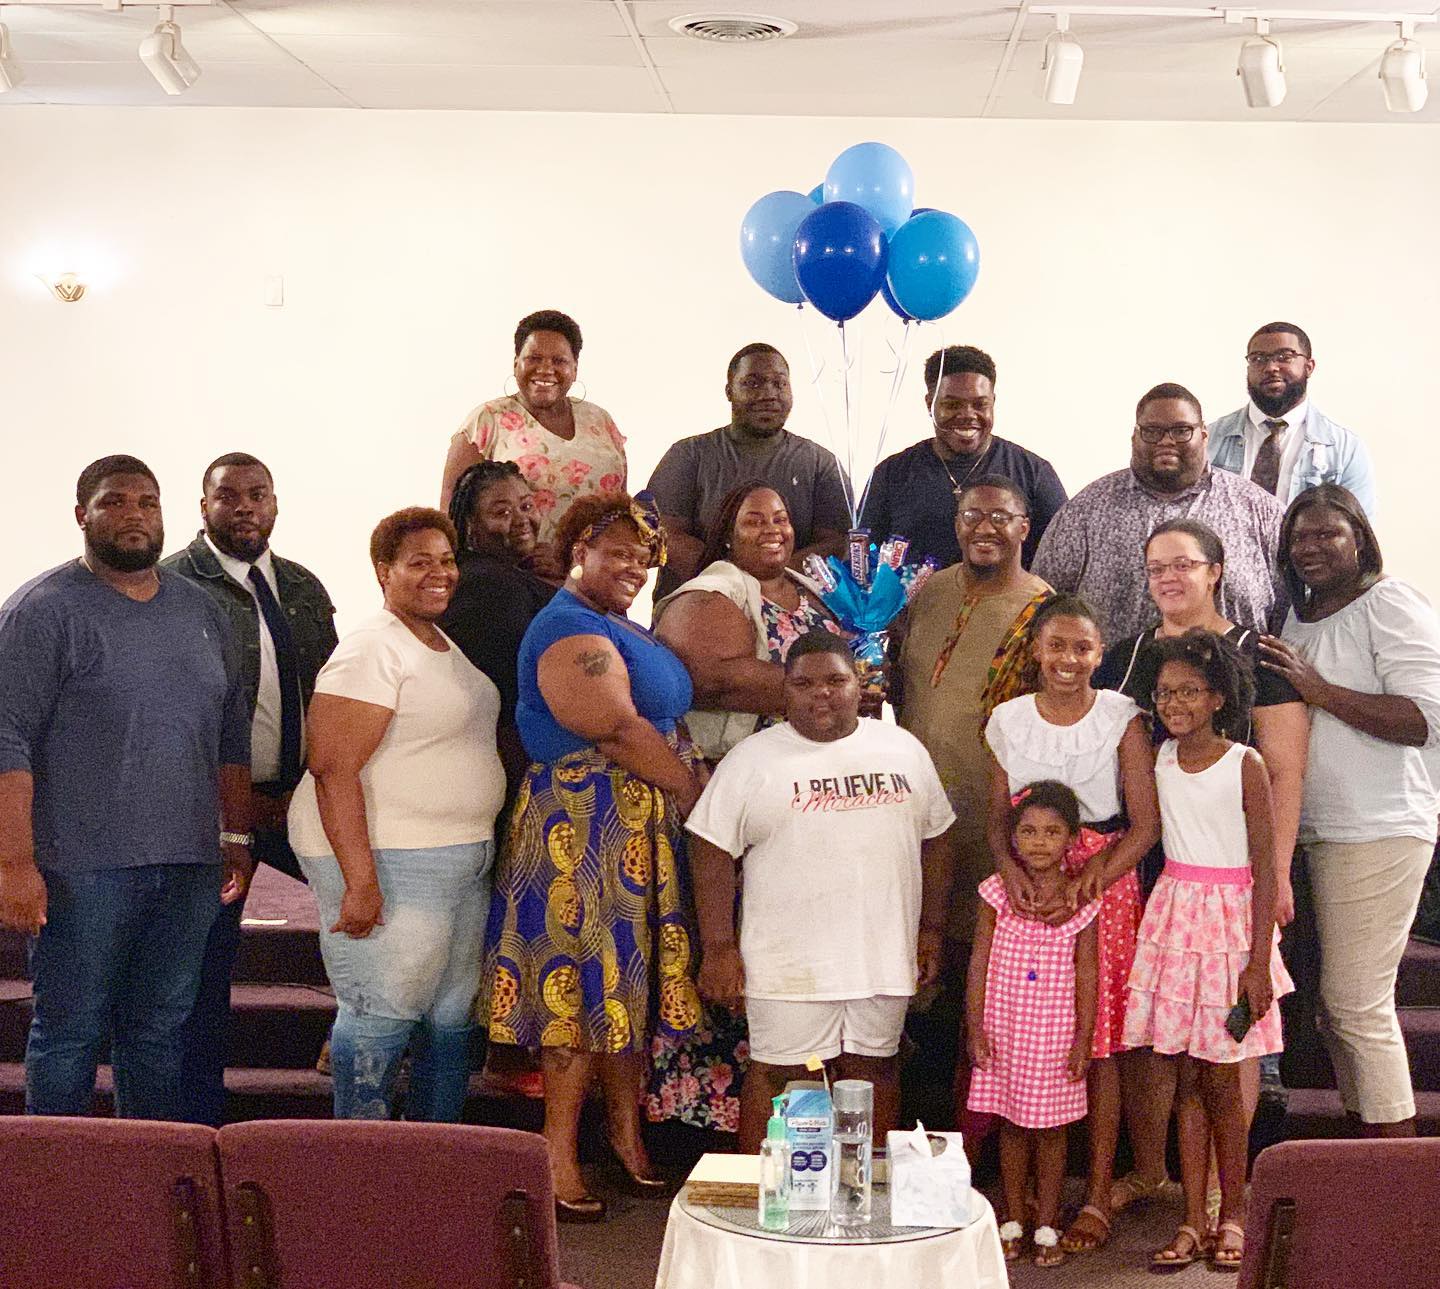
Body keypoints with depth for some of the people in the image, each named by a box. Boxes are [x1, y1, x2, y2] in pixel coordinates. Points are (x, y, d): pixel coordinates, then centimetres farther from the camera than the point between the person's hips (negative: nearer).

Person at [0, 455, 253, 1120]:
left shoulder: (202, 610, 14)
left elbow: (233, 734, 19)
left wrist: (237, 838, 13)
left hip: (189, 865, 5)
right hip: (83, 865, -5)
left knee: (161, 1030, 11)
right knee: (71, 1031, 2)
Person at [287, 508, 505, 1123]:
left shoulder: (445, 644, 15)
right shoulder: (371, 651, -14)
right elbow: (334, 769, -20)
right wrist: (359, 879, -25)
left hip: (463, 859, 9)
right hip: (388, 858, -9)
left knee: (452, 1013, 13)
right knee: (382, 1014, -6)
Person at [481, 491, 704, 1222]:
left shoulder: (623, 630, 18)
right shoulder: (570, 631, -15)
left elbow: (659, 721, 19)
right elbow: (618, 729, -21)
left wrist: (687, 793, 4)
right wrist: (694, 792, -13)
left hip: (645, 829, 10)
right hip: (585, 827, -10)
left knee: (634, 976, 13)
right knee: (585, 979, -6)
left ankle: (627, 1129, 24)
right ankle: (559, 1157, 1)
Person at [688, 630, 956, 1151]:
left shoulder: (904, 750, 7)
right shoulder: (752, 760, -3)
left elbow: (934, 840, 13)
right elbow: (712, 853, -5)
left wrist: (932, 930, 10)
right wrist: (719, 947, -10)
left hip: (885, 956, 3)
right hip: (790, 965, -3)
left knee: (875, 1068, 13)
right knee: (778, 1075, 1)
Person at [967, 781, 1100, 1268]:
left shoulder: (1082, 902, -5)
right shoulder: (997, 892, -4)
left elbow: (1086, 974, -1)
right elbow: (979, 963, -1)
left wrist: (1083, 1040, -2)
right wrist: (975, 1028, -4)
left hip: (1055, 1032, -1)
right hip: (1004, 1027, 1)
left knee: (1050, 1127, 7)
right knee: (1011, 1123, 11)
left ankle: (1047, 1227, 19)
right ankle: (1013, 1221, 24)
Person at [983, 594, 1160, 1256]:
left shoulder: (1121, 717, -2)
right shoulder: (1008, 720, 6)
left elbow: (1145, 825, -5)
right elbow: (999, 818, 8)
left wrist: (1085, 889, -16)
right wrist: (1012, 870, -13)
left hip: (1105, 883, -2)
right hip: (1026, 886, 2)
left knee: (1099, 1041, -1)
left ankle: (1097, 1197, 7)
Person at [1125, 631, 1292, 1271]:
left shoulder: (1244, 766, -8)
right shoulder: (1158, 759, 4)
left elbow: (1264, 867, -8)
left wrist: (1259, 962, -12)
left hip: (1229, 918, -4)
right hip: (1171, 916, 4)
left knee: (1221, 1079, 1)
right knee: (1186, 1075, 5)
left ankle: (1232, 1214, 16)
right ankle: (1193, 1220, 10)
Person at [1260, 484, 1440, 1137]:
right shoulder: (1299, 618, 16)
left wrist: (1320, 690, -20)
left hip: (1379, 833, -9)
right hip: (1322, 834, 9)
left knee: (1356, 1003, -8)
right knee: (1336, 1005, 11)